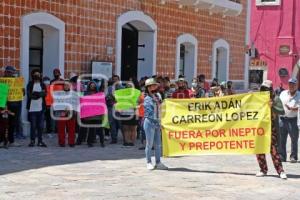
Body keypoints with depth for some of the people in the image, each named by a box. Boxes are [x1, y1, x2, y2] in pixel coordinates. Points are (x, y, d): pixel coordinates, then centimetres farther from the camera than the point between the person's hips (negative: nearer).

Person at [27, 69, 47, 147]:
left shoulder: (42, 85, 12)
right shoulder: (30, 84, 3)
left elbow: (44, 94, -2)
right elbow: (29, 95, -10)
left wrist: (35, 94, -15)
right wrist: (40, 93, -11)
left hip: (41, 108, 3)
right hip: (32, 108, -3)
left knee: (41, 126, 3)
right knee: (33, 125, 0)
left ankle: (40, 141, 9)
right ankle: (32, 141, 7)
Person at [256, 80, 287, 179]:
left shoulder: (275, 99, -2)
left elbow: (282, 111, -12)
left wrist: (273, 107, -25)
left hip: (272, 127, -5)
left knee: (273, 149, -11)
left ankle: (280, 171, -6)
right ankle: (263, 169, 16)